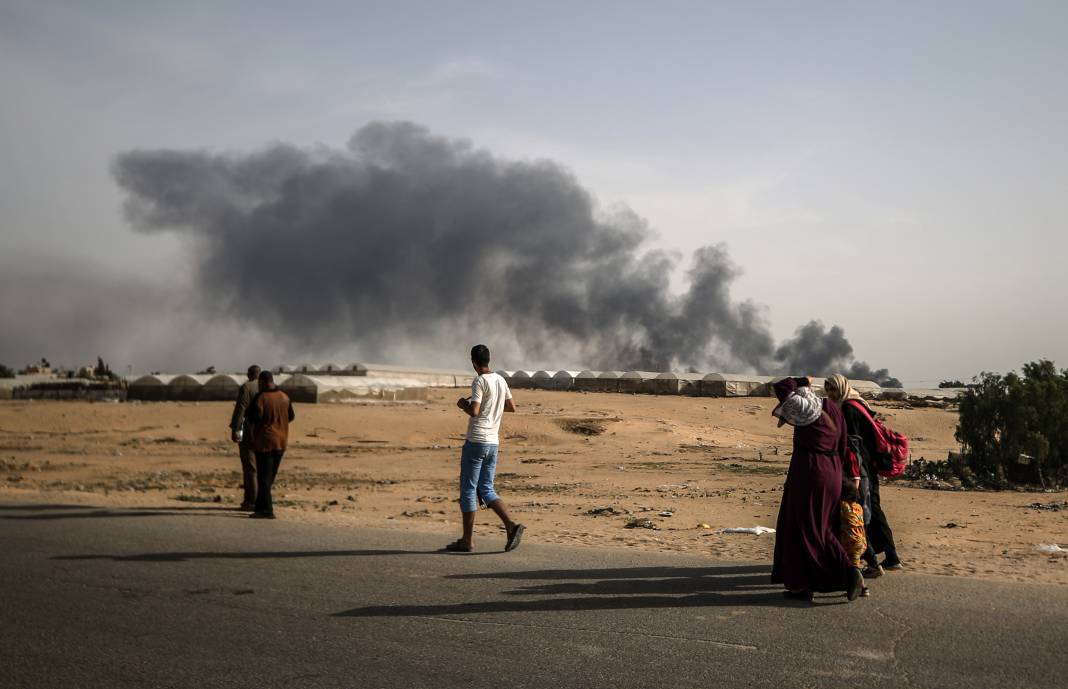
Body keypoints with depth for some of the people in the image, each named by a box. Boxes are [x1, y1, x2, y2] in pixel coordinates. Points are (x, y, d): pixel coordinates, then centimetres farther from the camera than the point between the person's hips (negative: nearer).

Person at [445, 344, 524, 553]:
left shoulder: (479, 382, -13)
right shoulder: (501, 381, 11)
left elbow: (474, 411, -22)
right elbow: (512, 406, 20)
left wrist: (463, 404, -2)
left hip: (476, 442, -7)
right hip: (493, 443, 7)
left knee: (468, 490, 1)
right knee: (486, 490, 13)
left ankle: (467, 540, 5)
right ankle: (511, 526, -6)